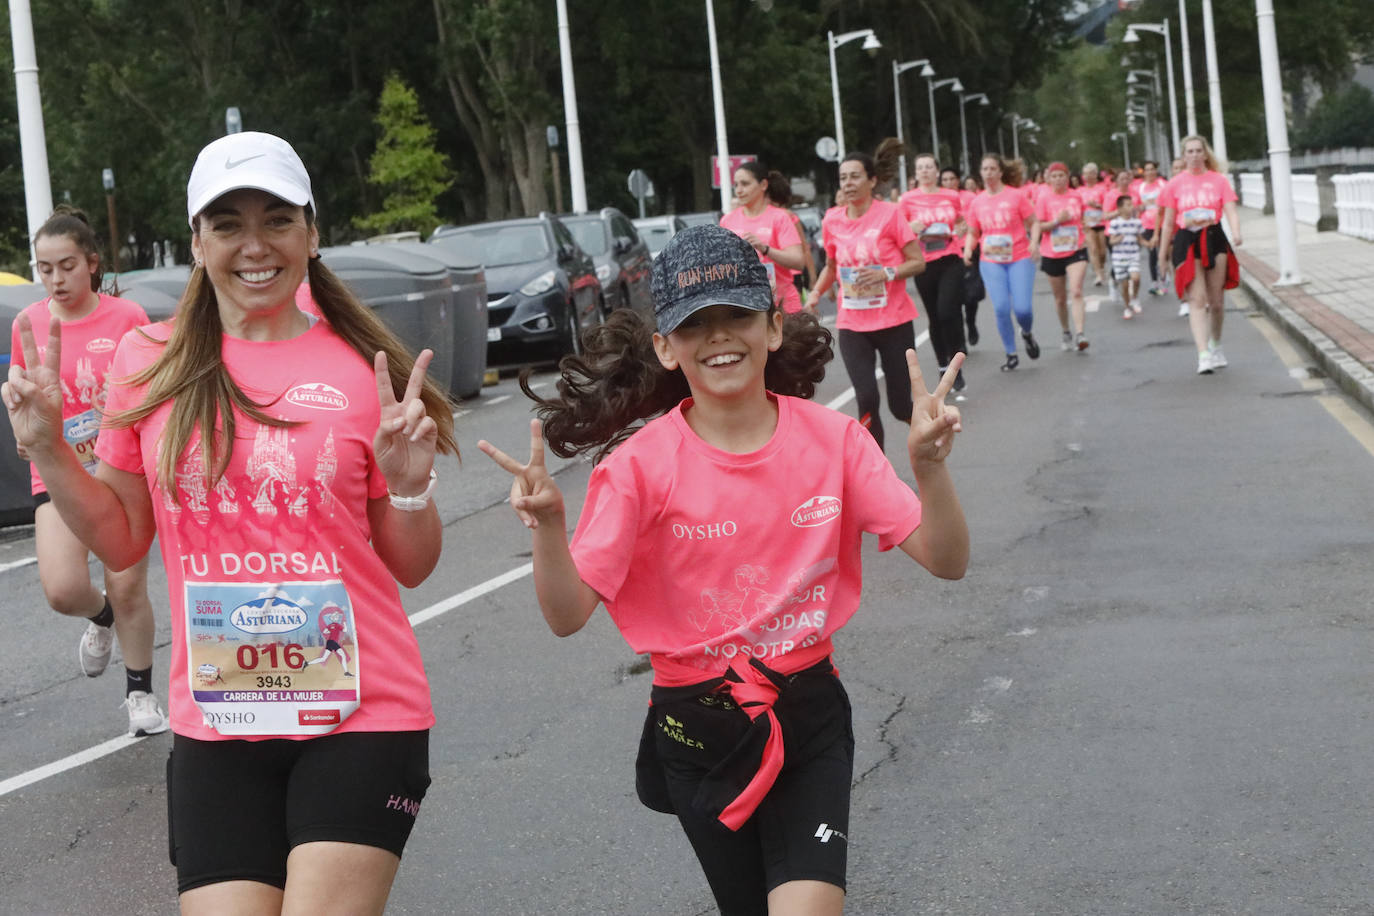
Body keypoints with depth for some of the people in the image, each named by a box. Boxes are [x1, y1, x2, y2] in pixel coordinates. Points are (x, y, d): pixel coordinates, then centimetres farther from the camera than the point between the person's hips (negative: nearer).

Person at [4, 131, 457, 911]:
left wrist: (410, 483, -13)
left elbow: (412, 568, 6)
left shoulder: (364, 370, -1)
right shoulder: (150, 363, 4)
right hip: (217, 725, 2)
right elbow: (123, 541, 12)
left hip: (363, 716, -2)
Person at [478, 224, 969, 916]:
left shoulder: (832, 439, -8)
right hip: (698, 732, 0)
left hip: (810, 721, 0)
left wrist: (930, 468, -28)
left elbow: (946, 561, -9)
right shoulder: (641, 464, -12)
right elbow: (569, 614, -14)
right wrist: (547, 526, -33)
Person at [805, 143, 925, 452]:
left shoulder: (889, 215, -8)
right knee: (866, 399, -14)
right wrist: (816, 293, 2)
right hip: (852, 325, 2)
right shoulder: (832, 221, 3)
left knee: (901, 405, 2)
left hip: (894, 321, -2)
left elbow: (918, 262, -6)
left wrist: (886, 273, -22)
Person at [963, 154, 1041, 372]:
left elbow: (1034, 222, 1)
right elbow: (973, 233, 15)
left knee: (1022, 308, -11)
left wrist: (1034, 242, -17)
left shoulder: (1016, 195, -3)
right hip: (991, 262, 2)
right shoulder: (977, 202, 6)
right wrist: (968, 248, -5)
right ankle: (1011, 355, 8)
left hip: (1019, 259, -2)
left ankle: (1027, 334, 25)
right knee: (1001, 308, -8)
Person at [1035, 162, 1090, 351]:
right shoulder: (1044, 199, -5)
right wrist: (1057, 221, -20)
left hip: (1076, 251, 0)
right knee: (1060, 298, 11)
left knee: (1076, 291, -19)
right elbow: (1037, 227, -8)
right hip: (1052, 254, 0)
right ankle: (1065, 331, 33)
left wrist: (1085, 238, 11)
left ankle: (1080, 334, -24)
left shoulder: (1076, 197, 4)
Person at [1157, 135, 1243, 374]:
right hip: (1186, 242, -1)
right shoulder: (1175, 184, 5)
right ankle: (1203, 355, -19)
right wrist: (1163, 255, 11)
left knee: (1216, 301, 8)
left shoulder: (1219, 180, 5)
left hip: (1214, 239, 1)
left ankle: (1216, 346, 31)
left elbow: (1231, 211, -4)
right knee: (1197, 300, -12)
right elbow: (1168, 223, 10)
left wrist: (1236, 232, -25)